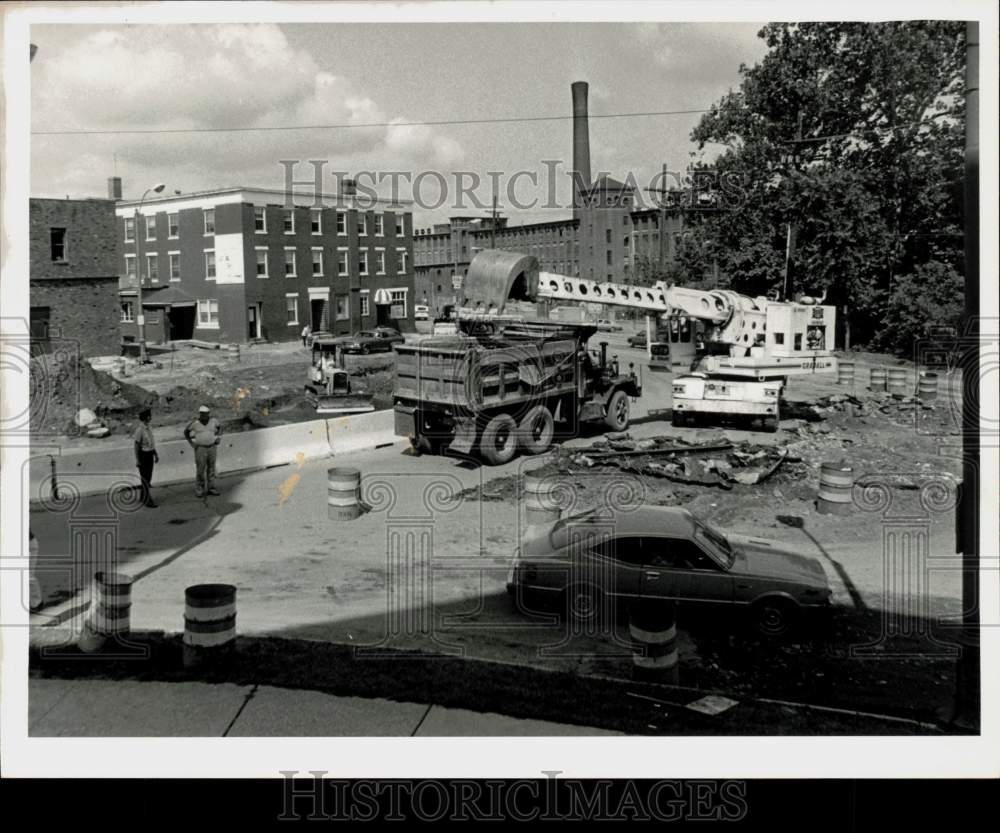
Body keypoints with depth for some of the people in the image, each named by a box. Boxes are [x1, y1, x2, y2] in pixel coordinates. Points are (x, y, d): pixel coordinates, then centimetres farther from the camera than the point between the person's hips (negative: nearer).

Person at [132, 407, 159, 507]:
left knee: (148, 477, 13)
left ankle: (143, 497, 23)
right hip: (143, 455, -9)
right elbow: (136, 445, -18)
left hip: (150, 455, 9)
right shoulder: (139, 429, -19)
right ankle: (147, 501, 0)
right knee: (145, 479, -4)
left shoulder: (148, 427, 8)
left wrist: (156, 454, 17)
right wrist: (137, 460, -18)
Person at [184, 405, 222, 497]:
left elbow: (220, 427, 19)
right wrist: (191, 442, 0)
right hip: (200, 448, -3)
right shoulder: (195, 423, -9)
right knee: (200, 469, -2)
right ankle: (199, 489, 8)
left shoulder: (213, 421, -1)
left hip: (212, 447, 3)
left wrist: (219, 437, 8)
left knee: (211, 469, 7)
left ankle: (211, 488, 14)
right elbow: (186, 432, 6)